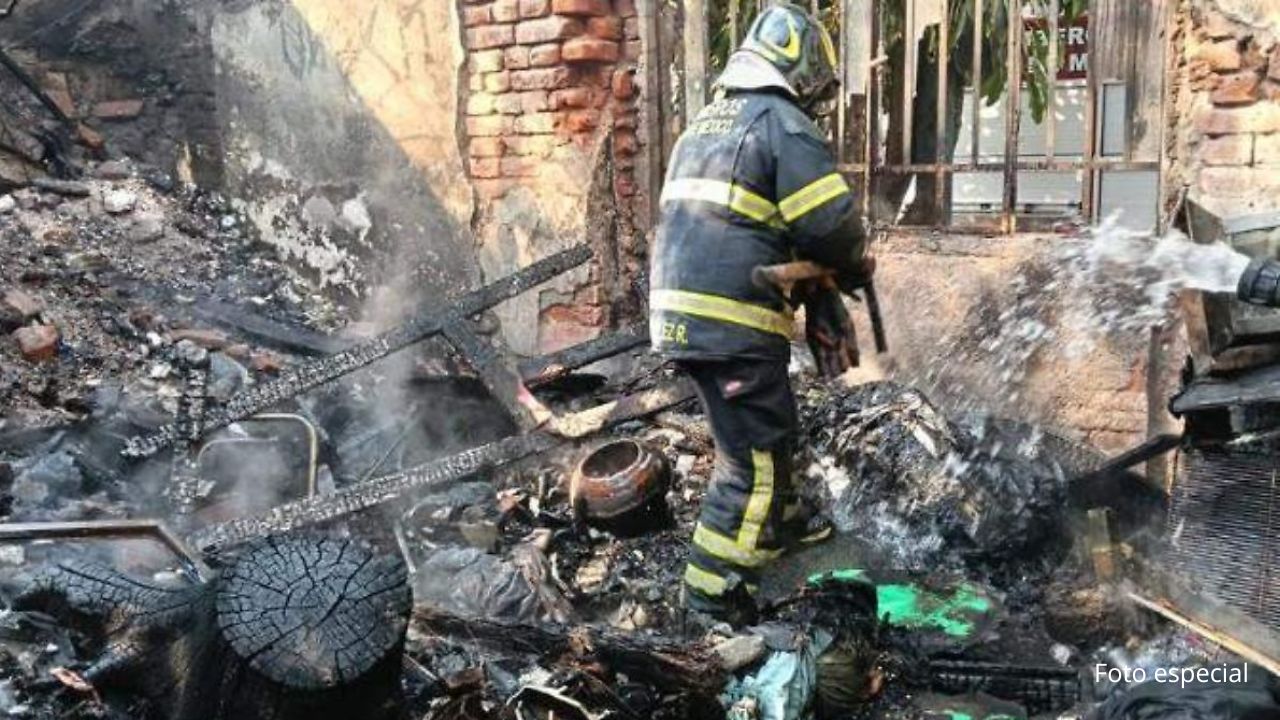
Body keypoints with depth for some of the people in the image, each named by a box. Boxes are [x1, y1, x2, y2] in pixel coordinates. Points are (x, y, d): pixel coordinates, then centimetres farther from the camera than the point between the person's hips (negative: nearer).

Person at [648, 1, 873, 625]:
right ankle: (716, 591, 1)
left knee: (766, 428, 27)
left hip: (681, 311, 9)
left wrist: (820, 264, 20)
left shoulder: (706, 123, 20)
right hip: (734, 321, -9)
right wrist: (856, 270, 8)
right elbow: (830, 222, -14)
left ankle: (782, 524, 45)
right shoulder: (783, 122, -7)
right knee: (757, 454, -2)